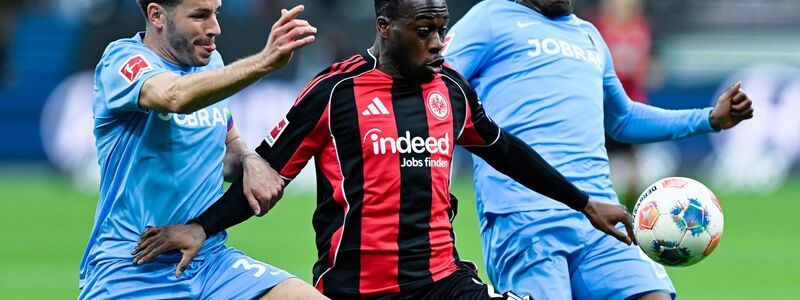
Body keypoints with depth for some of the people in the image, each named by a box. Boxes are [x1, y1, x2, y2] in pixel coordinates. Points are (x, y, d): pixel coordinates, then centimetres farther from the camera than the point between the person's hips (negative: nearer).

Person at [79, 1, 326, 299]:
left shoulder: (210, 62, 12)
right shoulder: (122, 59, -10)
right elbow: (177, 97, -32)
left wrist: (250, 163, 2)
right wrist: (265, 61, -43)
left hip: (212, 261, 5)